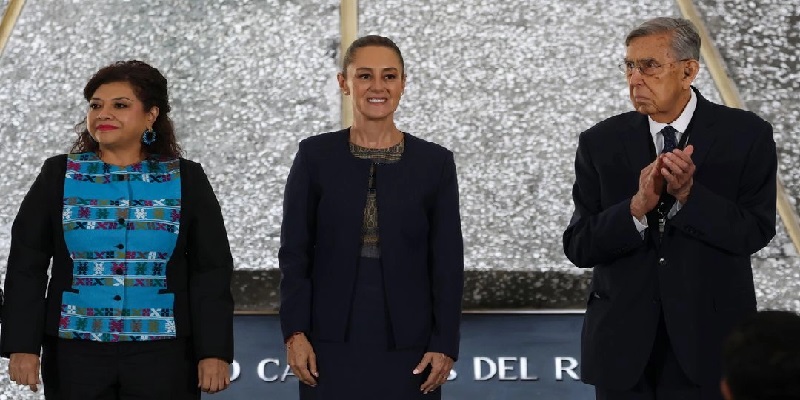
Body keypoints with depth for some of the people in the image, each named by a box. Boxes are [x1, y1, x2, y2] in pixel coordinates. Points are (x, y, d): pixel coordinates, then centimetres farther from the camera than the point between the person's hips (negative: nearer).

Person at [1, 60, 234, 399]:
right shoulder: (58, 176, 4)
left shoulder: (186, 180, 3)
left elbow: (210, 272, 1)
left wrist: (214, 352, -6)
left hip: (163, 354, 0)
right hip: (75, 351, 1)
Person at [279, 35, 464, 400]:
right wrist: (295, 332, -6)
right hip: (332, 343, 0)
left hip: (407, 346, 0)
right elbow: (294, 252, 2)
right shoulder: (315, 156, 1)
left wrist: (444, 344, -4)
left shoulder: (435, 163, 2)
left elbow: (447, 263, 2)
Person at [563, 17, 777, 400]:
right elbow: (578, 247, -4)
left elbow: (755, 232, -8)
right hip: (624, 343, 1)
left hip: (709, 340, -1)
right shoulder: (601, 143, 1)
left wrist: (688, 194, -22)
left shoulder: (746, 135, -3)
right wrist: (637, 207, -21)